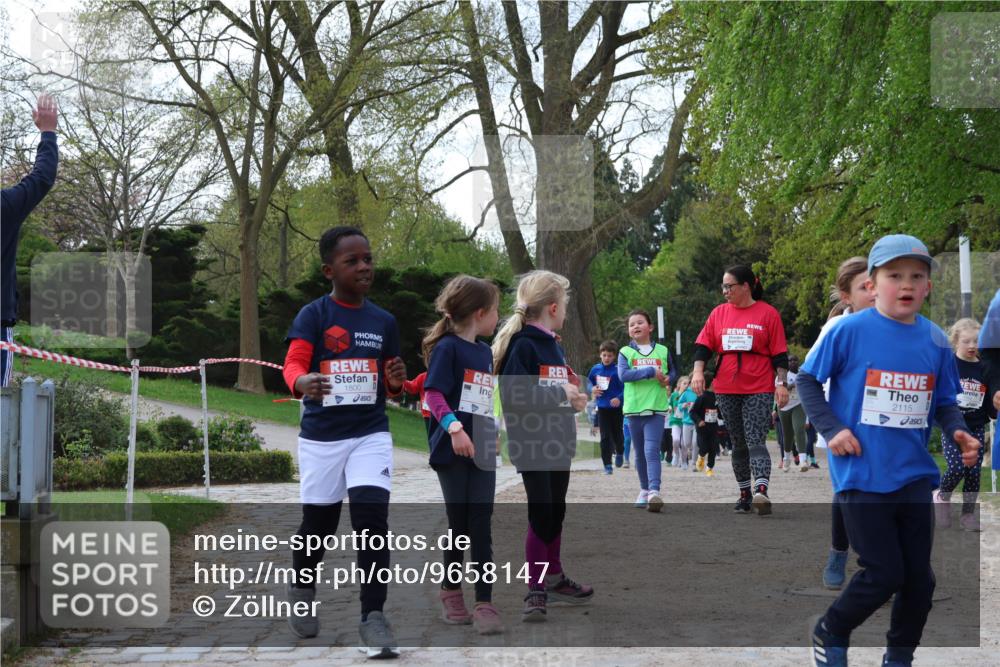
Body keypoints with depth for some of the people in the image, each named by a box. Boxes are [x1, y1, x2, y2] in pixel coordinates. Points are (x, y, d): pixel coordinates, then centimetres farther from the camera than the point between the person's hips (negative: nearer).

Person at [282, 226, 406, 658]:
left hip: (371, 435, 2)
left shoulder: (383, 322, 7)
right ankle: (302, 589, 40)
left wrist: (397, 381, -9)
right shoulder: (313, 315, -6)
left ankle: (373, 617, -10)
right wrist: (302, 383, -43)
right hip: (321, 437, -2)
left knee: (373, 518, -14)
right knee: (318, 523, 10)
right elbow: (293, 364, -19)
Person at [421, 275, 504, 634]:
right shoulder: (448, 347, -9)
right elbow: (433, 393, -16)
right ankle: (452, 594, 20)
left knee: (481, 526, 0)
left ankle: (484, 603, -2)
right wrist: (453, 427, -28)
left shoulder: (485, 351, 13)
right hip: (452, 451, -6)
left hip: (482, 451, 6)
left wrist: (492, 434, 23)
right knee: (459, 524, 4)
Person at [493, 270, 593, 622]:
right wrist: (560, 392, -21)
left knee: (555, 513, 17)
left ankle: (554, 579, 29)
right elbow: (513, 395, -24)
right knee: (541, 516, -7)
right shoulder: (522, 345, -15)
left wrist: (573, 397, 3)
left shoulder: (553, 345, 14)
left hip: (557, 443, 9)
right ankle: (535, 591, -2)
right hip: (531, 445, -9)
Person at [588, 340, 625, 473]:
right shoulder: (596, 369, 2)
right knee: (605, 437, 0)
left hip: (616, 408, -2)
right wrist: (593, 389, -3)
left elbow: (626, 388, -12)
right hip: (602, 407, 2)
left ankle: (620, 452, 41)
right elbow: (588, 382, 18)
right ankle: (607, 465, 5)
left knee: (617, 435, 9)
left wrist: (619, 398, -28)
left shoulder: (617, 370, -11)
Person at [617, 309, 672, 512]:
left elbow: (672, 372, 22)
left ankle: (654, 492, -26)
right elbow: (623, 374, -11)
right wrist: (651, 372, -14)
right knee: (640, 453, 12)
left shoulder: (662, 351, 9)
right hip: (634, 408, 2)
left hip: (656, 408, -2)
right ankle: (644, 490, 26)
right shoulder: (625, 352, 5)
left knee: (652, 450, -16)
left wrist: (668, 379, -2)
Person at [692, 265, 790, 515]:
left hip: (759, 390, -4)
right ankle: (745, 494, 18)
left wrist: (781, 384, -7)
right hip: (726, 390, 4)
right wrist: (698, 371, -7)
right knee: (738, 444, 10)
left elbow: (779, 353, -1)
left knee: (756, 441, -15)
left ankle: (761, 492, -26)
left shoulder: (768, 313, -2)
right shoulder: (719, 313, 9)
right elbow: (703, 345, 8)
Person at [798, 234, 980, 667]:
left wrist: (957, 431, -8)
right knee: (883, 574, -4)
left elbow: (944, 400, 11)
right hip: (861, 476, -5)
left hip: (914, 476, 5)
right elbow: (808, 380, -2)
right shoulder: (849, 331, -11)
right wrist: (832, 429, -12)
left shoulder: (935, 341, 3)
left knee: (919, 577, 9)